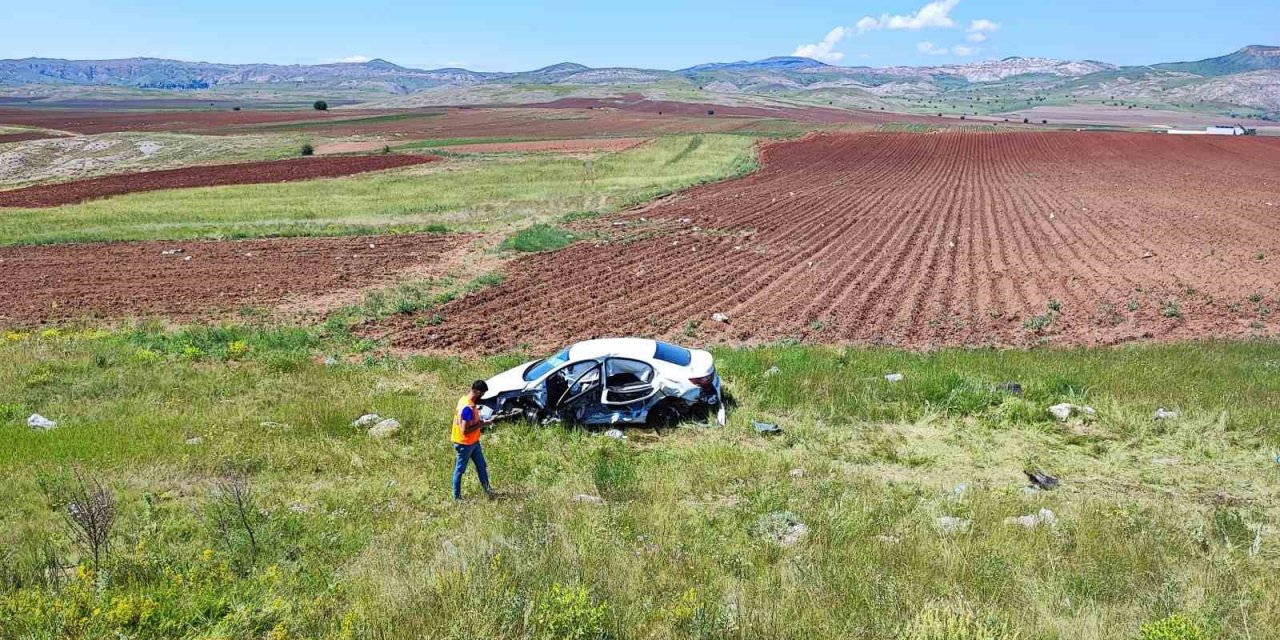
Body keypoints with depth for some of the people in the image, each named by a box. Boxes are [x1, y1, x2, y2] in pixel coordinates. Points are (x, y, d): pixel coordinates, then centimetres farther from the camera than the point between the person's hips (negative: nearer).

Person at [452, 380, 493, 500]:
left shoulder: (465, 399, -1)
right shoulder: (468, 408, -31)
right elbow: (465, 430, -30)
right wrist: (481, 424, -22)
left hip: (473, 442, 9)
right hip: (465, 444, -9)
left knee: (482, 466, 19)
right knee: (459, 470, 7)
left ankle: (487, 490, 33)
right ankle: (456, 497, 21)